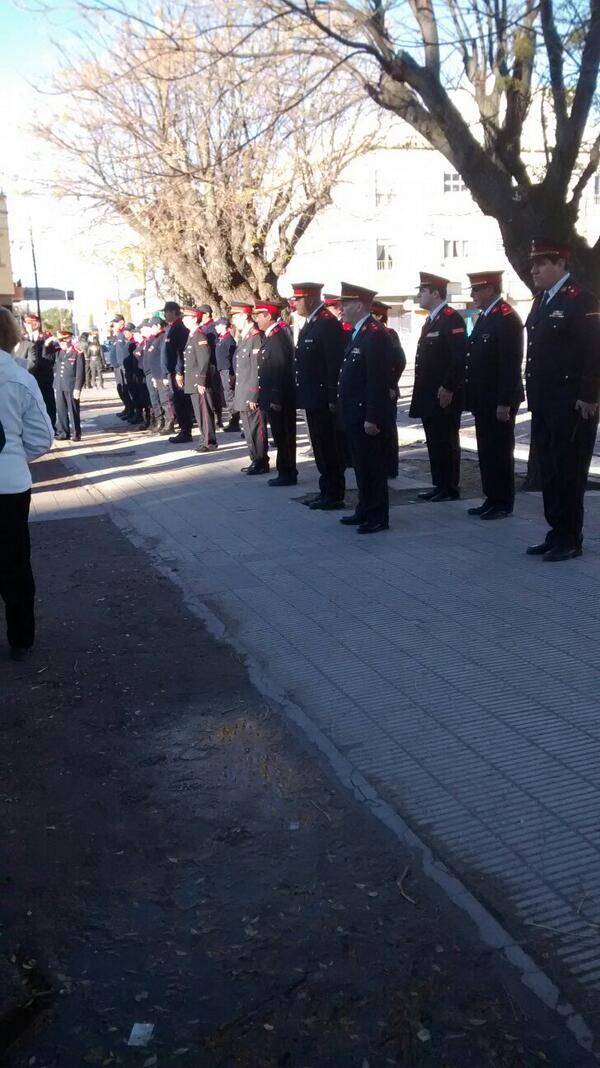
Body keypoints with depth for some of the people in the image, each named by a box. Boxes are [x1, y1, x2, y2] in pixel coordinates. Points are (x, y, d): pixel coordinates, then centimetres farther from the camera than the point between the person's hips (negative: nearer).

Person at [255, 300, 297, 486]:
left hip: (279, 399, -9)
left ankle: (287, 474, 5)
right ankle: (286, 472, 20)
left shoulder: (279, 337, -16)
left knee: (284, 437, -2)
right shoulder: (270, 336, 14)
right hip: (274, 398, 9)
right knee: (281, 437, 13)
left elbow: (280, 371, -21)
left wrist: (275, 399, -22)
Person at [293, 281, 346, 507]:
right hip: (312, 398, 9)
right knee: (320, 447, 14)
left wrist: (333, 398, -22)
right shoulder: (309, 324, 16)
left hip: (324, 401, -9)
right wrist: (303, 395, 15)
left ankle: (334, 495, 4)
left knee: (329, 447, -3)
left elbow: (335, 364, -19)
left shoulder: (329, 323, -14)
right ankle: (326, 490, 22)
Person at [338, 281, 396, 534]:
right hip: (354, 414, 10)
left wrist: (372, 418, -23)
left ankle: (378, 517, 6)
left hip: (367, 415, -10)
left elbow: (378, 380, -21)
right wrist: (345, 410, 16)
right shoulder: (357, 333, 14)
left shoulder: (376, 335, -16)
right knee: (361, 465, 16)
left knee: (372, 466, -2)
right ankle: (365, 511, 26)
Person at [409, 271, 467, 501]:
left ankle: (450, 488, 5)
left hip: (445, 396, -9)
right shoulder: (431, 320, 19)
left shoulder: (452, 318, -11)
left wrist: (448, 388, -22)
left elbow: (460, 357, -19)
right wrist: (421, 391, 15)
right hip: (429, 396, 9)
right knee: (434, 442, 12)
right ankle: (439, 485, 19)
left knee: (447, 442, -2)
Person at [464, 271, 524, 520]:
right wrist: (473, 397, 14)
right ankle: (491, 499, 21)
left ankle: (503, 504, 8)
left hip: (499, 402, -9)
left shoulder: (507, 318, -14)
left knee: (500, 452, -1)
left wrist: (504, 403, -22)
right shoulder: (485, 317, 15)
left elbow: (511, 364, -20)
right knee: (486, 452, 12)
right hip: (484, 401, 9)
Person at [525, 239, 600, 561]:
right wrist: (534, 396, 14)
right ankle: (556, 533, 20)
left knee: (569, 473, -2)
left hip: (571, 407, -8)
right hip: (543, 406, 8)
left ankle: (570, 540, 7)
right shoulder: (541, 301, 16)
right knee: (549, 471, 11)